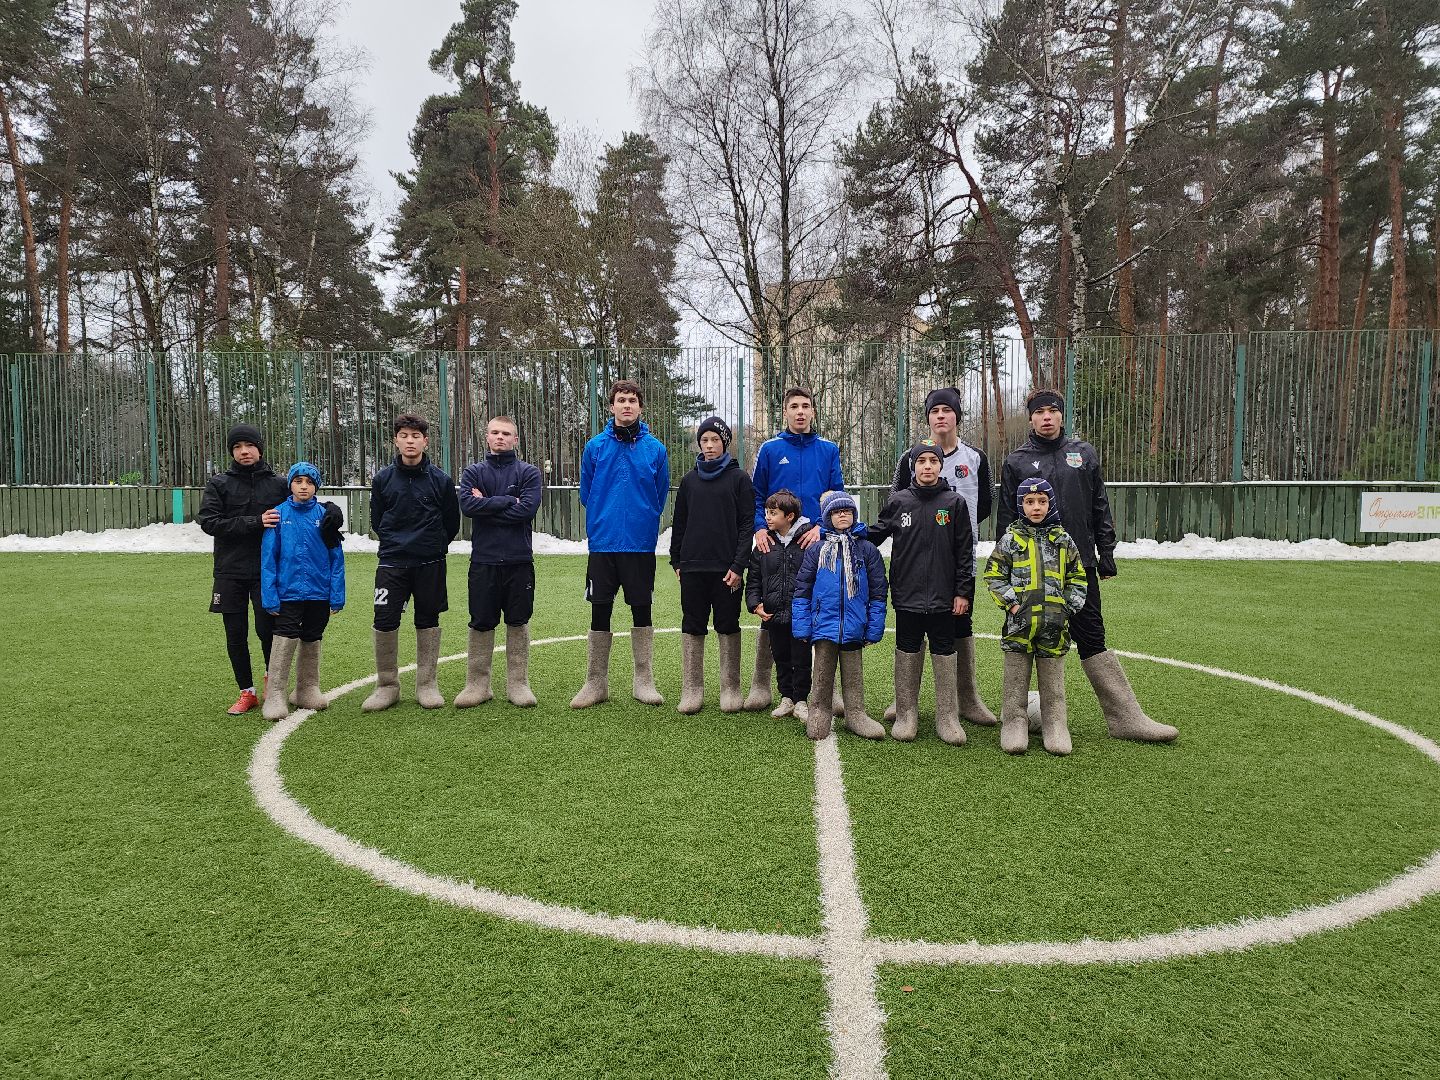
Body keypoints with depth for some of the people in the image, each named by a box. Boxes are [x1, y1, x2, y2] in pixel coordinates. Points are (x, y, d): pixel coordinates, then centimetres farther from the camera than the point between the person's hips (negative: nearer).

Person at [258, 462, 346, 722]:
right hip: (289, 591, -2)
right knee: (284, 642, -6)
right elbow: (268, 558, -4)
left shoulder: (324, 515, -1)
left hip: (319, 593, 2)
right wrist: (270, 596, -9)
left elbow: (336, 557, 1)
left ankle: (308, 690, 27)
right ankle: (275, 696, 3)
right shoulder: (279, 514, -4)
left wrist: (337, 595, -3)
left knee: (312, 642, 14)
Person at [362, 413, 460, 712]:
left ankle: (427, 684, 18)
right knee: (385, 622, -4)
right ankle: (387, 685, 11)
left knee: (428, 620, 7)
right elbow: (376, 520, 13)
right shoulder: (383, 478, 2)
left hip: (430, 564, -1)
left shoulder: (441, 480, -1)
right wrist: (396, 542, 12)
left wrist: (433, 547, 11)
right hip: (391, 563, 1)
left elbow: (451, 522, 8)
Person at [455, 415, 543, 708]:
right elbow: (467, 505, -10)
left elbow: (527, 509, -12)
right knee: (481, 624, 5)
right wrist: (508, 500, -12)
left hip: (519, 560, -1)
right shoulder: (473, 472, 9)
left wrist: (486, 504, -8)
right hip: (483, 560, 1)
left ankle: (518, 683, 15)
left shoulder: (529, 473, 4)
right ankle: (477, 684, 15)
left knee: (518, 623, 6)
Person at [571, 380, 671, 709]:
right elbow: (586, 495, 10)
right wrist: (602, 523, 11)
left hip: (641, 545, 0)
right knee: (600, 612, 6)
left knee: (642, 610, 7)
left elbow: (660, 496, 8)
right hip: (603, 543, 0)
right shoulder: (595, 447, 1)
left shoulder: (656, 449, 0)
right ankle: (596, 682, 16)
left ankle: (643, 681, 17)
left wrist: (642, 521, 10)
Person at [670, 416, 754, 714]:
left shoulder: (738, 478, 2)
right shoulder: (690, 480, 11)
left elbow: (747, 524, -3)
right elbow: (679, 524, 15)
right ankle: (692, 689, 12)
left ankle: (730, 689, 12)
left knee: (728, 627, 4)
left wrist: (739, 565, -10)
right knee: (692, 627, 5)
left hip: (727, 569, -3)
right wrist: (676, 561, 7)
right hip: (692, 567, 3)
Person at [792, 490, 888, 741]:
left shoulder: (866, 549, 3)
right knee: (822, 674, 9)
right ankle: (818, 712, 21)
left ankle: (856, 714, 21)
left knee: (853, 673, 11)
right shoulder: (816, 549, 2)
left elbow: (878, 591, 4)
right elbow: (802, 589, 2)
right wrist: (801, 626, -4)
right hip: (824, 626, 0)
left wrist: (874, 629, 0)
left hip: (853, 627, 0)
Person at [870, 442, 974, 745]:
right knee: (907, 655, 8)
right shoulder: (897, 501, 3)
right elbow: (873, 536, 15)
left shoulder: (955, 503, 1)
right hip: (907, 596, 1)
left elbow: (965, 552, 2)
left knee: (944, 655, 5)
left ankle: (947, 716, 15)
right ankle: (906, 714, 18)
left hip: (943, 598, -1)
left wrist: (963, 592, -1)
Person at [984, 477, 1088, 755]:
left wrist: (1070, 606, 1)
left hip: (1054, 624, 2)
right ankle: (1014, 724, 14)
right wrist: (1011, 603, -9)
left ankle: (1055, 726, 19)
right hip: (1019, 622, -2)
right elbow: (994, 575, 1)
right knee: (1016, 680, 5)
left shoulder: (1063, 539, 8)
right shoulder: (1011, 538, 1)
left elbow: (1077, 576, 13)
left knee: (1053, 681, 10)